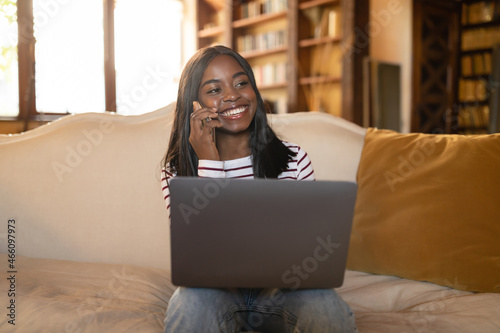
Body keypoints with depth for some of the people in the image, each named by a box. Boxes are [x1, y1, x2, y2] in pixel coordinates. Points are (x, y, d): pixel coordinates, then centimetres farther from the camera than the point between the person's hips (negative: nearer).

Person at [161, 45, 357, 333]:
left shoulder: (294, 159, -3)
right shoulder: (178, 169, -6)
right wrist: (209, 163, -21)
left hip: (280, 289, 1)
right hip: (216, 290, -1)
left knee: (328, 310, -30)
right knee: (192, 303, -34)